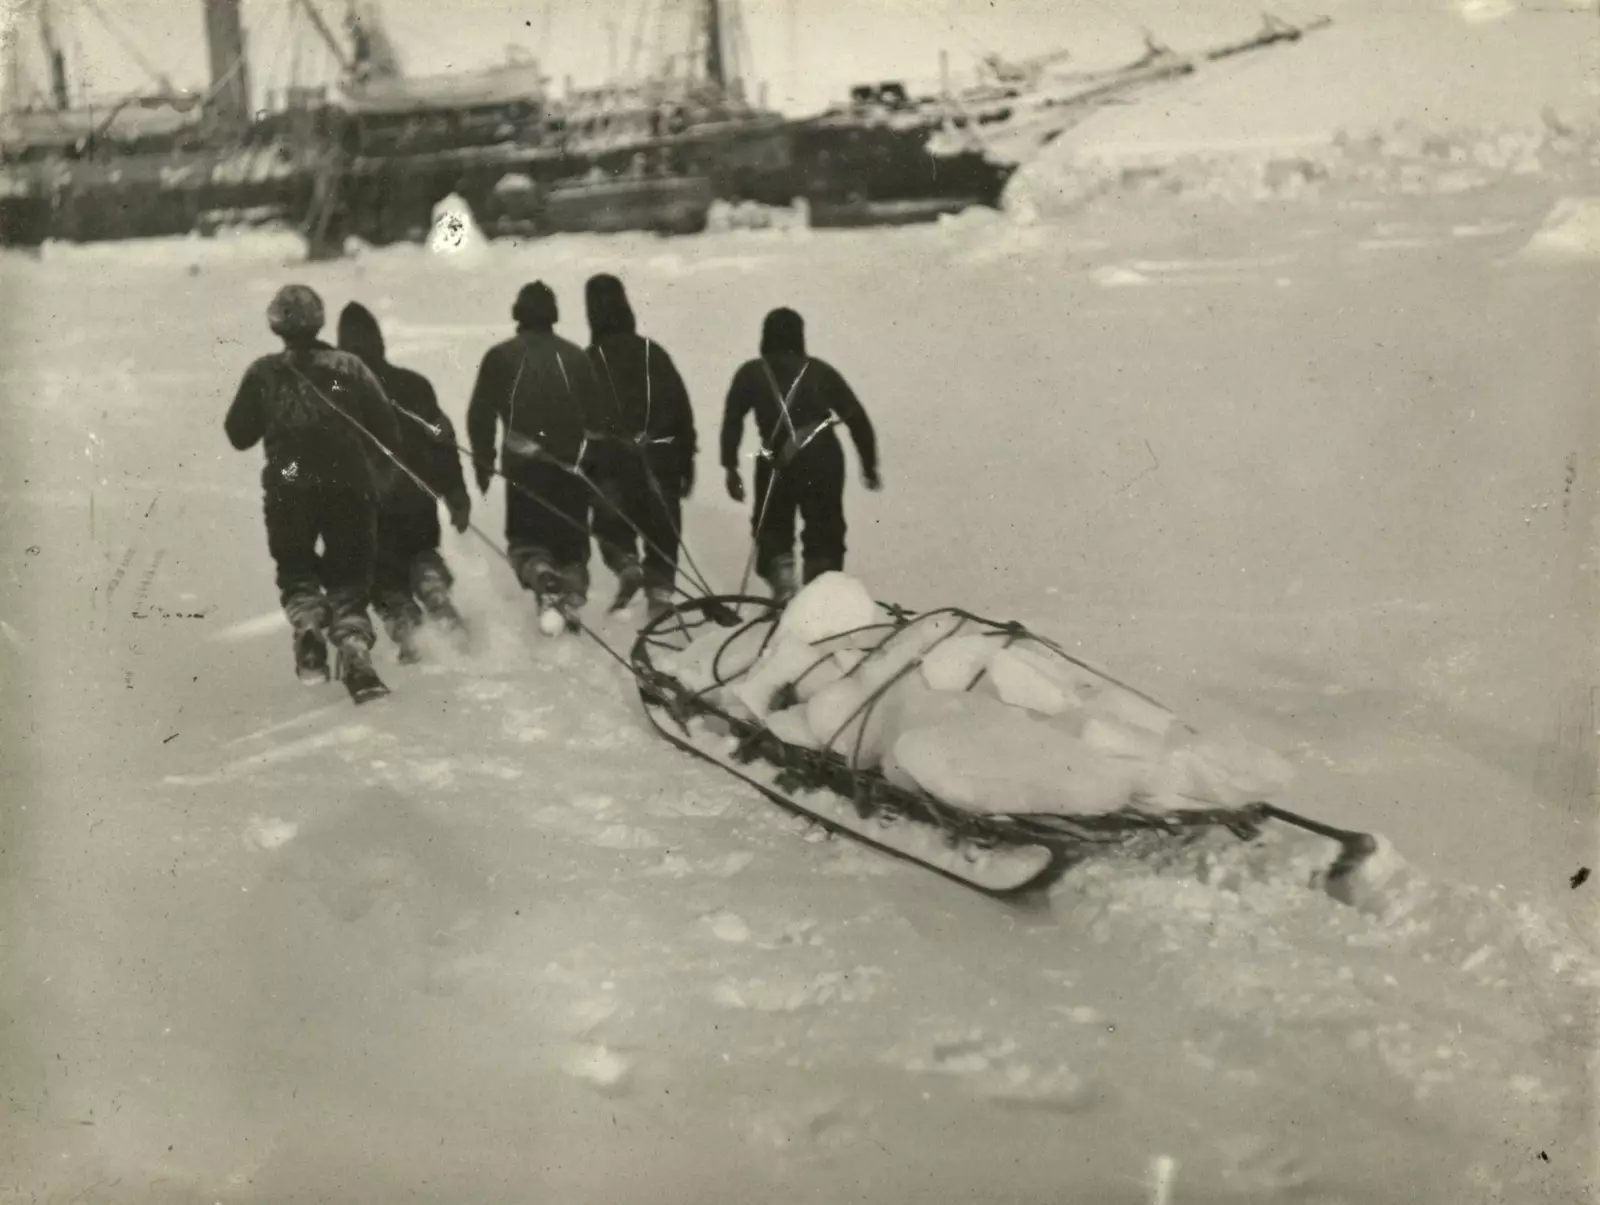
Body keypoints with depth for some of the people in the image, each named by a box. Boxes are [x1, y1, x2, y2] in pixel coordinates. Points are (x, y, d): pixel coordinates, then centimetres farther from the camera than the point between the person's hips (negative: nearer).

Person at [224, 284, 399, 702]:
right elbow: (385, 428, -3)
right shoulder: (348, 367, -2)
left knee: (296, 571, 20)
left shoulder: (264, 374, -2)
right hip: (350, 489, 0)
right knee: (348, 581, 9)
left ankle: (307, 623, -8)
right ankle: (355, 653, -12)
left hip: (288, 492, 0)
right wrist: (379, 474, 11)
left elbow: (239, 435, 4)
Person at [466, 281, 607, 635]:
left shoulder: (500, 356, 1)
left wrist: (483, 460, 8)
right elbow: (596, 413, 8)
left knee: (526, 538, 8)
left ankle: (544, 582, -19)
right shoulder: (575, 355, 6)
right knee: (572, 538, 17)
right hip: (572, 463, 2)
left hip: (523, 463, -2)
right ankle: (572, 600, 8)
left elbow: (481, 413, -1)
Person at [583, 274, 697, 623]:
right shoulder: (653, 352, 8)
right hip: (662, 459, 2)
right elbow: (683, 409, 8)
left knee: (611, 522, 13)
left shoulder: (588, 361, 1)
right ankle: (660, 591, 3)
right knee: (661, 530, 11)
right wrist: (686, 460, 13)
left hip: (612, 460, -2)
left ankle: (625, 564, -12)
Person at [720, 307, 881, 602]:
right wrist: (869, 466, 16)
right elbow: (858, 419, 10)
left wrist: (731, 467, 0)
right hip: (824, 460, 1)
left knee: (773, 529, 15)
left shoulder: (751, 373, 11)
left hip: (779, 464, -1)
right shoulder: (821, 371, 14)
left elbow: (732, 420, -1)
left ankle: (781, 573, -8)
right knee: (824, 533, 11)